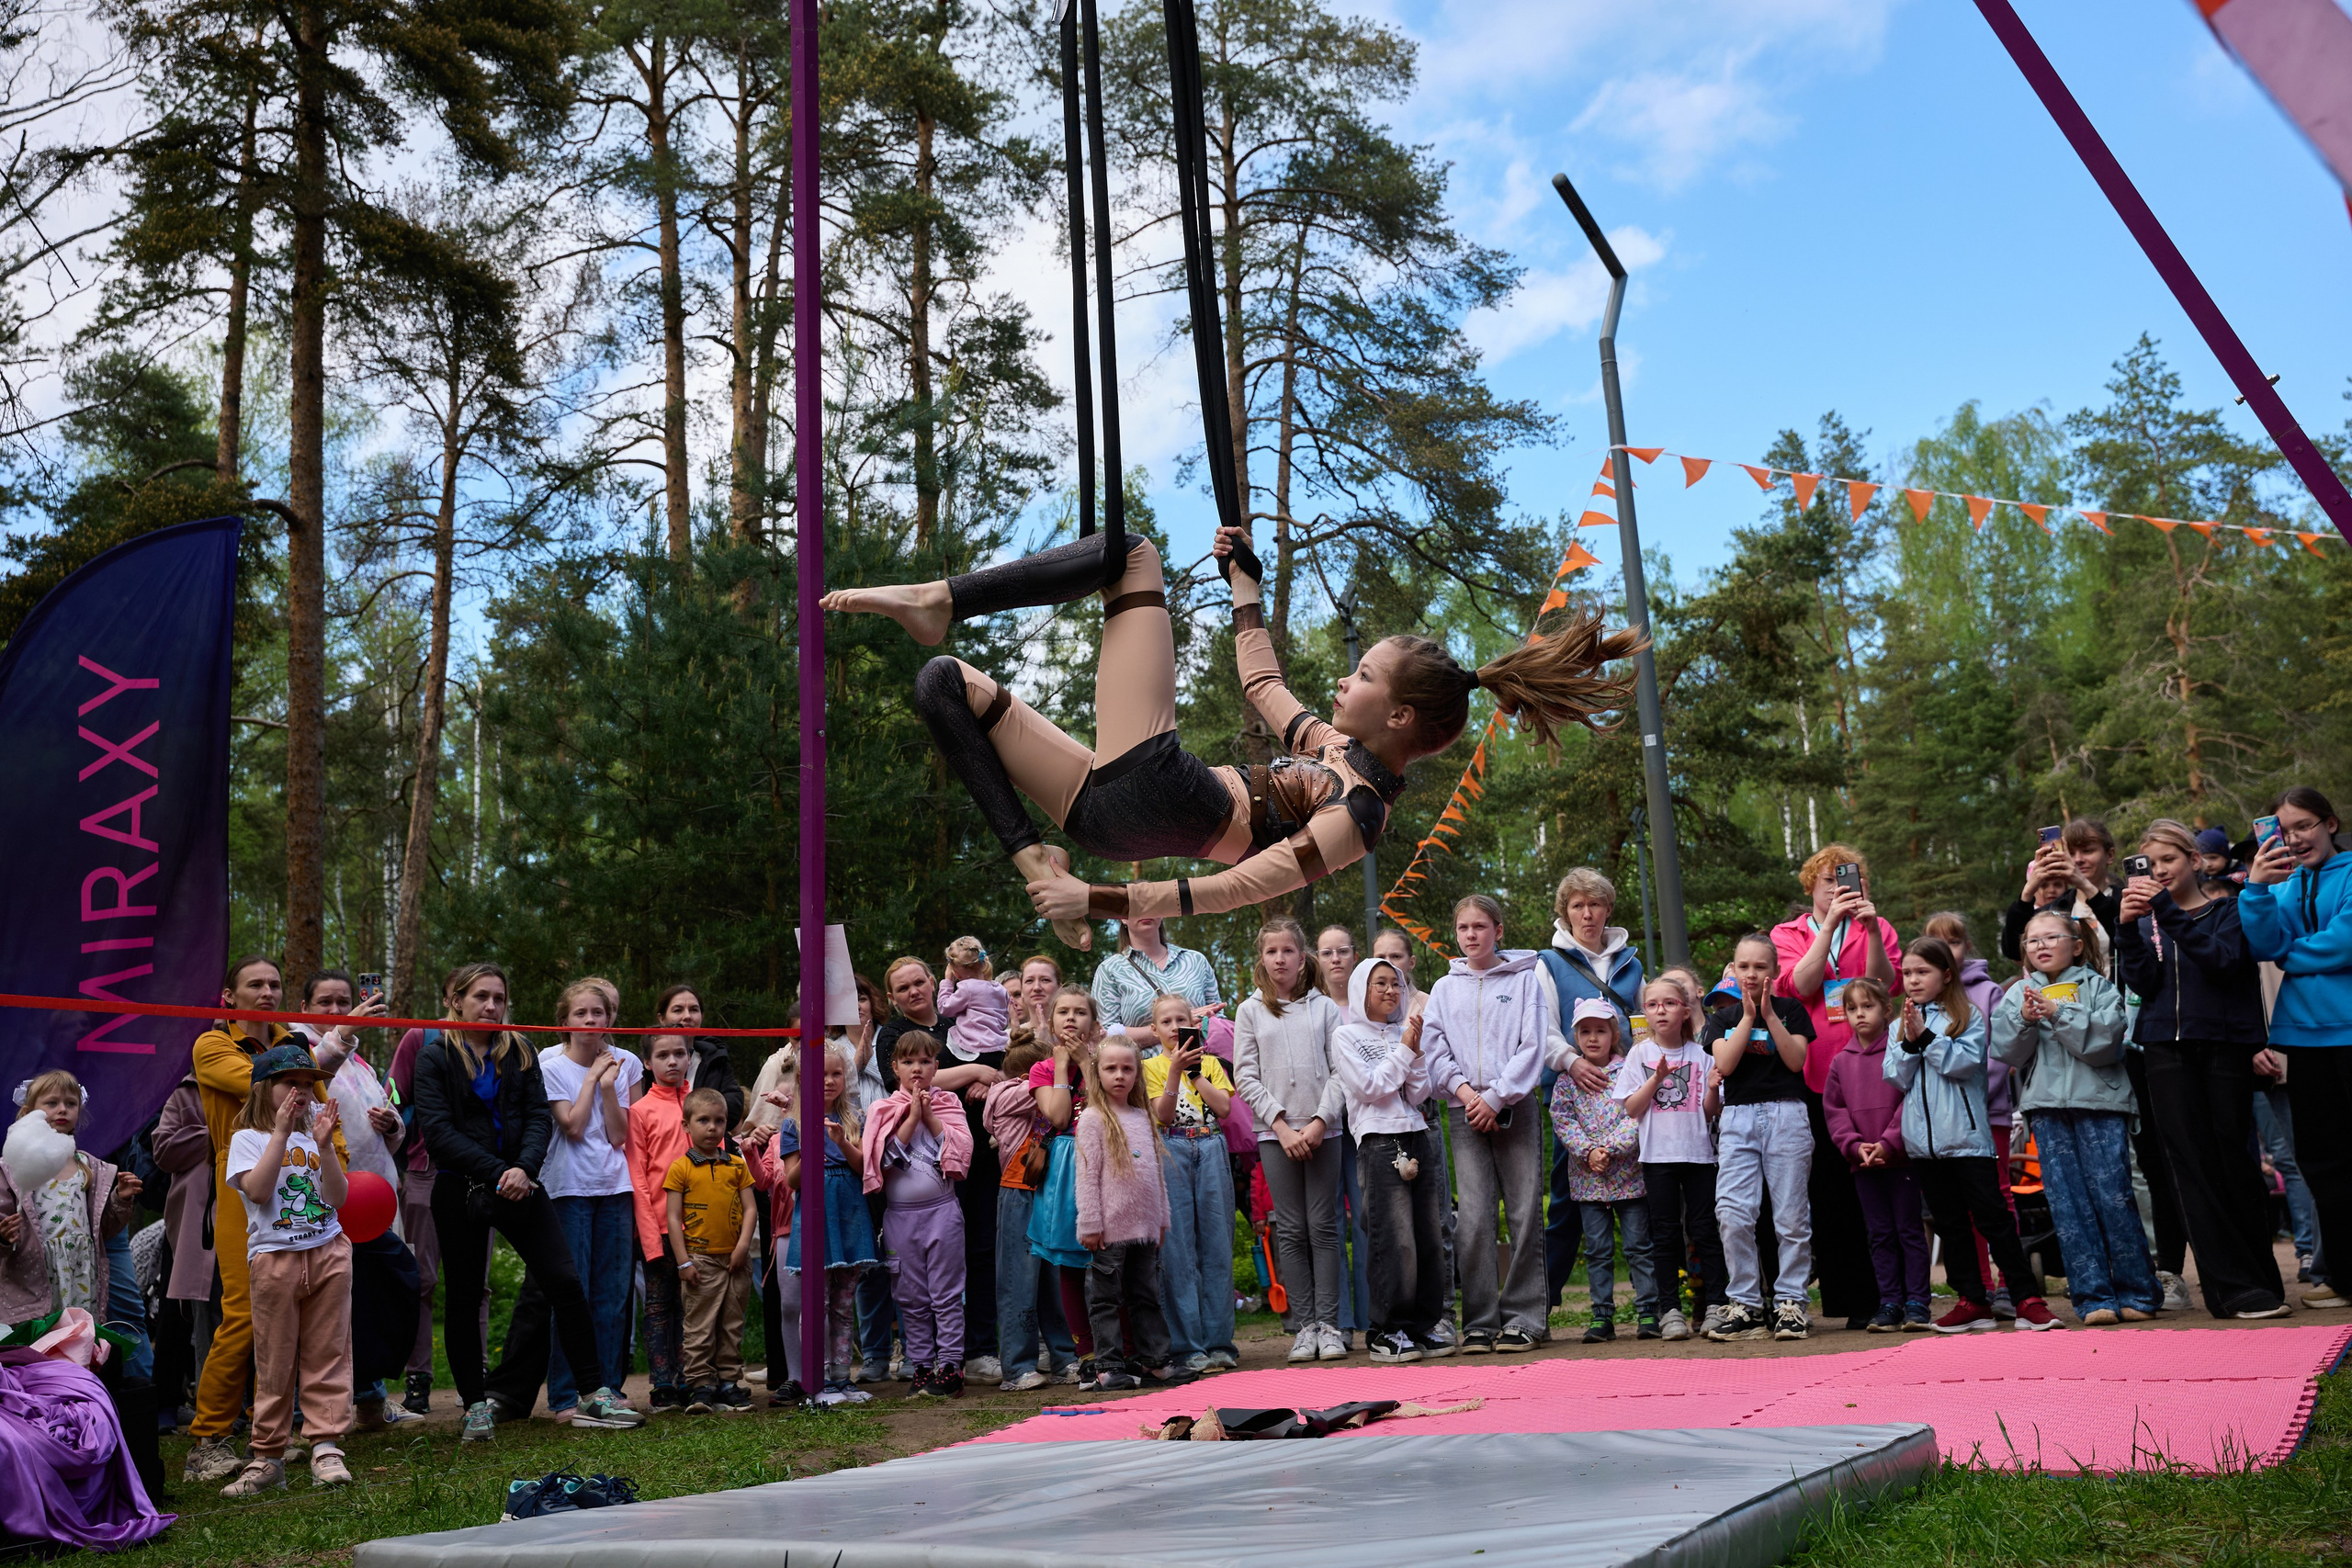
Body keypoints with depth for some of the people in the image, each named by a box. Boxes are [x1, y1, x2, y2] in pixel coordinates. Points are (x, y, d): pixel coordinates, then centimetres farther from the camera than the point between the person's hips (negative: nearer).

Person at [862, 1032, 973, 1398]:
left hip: (941, 1210, -1)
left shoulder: (948, 1104, 5)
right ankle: (920, 1367, 15)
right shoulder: (884, 1110, 5)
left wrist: (931, 1117, -11)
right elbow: (886, 1156, -9)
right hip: (900, 1213, 1)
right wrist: (912, 1117, -12)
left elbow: (960, 1149, -8)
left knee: (946, 1294, 0)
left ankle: (950, 1365, 5)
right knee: (911, 1297, 7)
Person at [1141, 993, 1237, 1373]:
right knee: (1178, 1249, -4)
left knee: (1216, 1245, 3)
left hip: (1211, 1152, 2)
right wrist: (1175, 1070, -17)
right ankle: (1186, 1346, 0)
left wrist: (1194, 1071, -5)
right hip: (1172, 1153, -2)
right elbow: (1163, 1114, -7)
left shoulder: (1210, 1062, 14)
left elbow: (1224, 1106, -1)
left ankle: (1219, 1341, 9)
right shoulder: (1152, 1066, 7)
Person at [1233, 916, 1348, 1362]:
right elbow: (1246, 1078, 2)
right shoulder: (1251, 1011, 7)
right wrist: (1282, 1125, -8)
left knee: (1323, 1226, -1)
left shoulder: (1324, 1007, 8)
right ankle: (1303, 1325, 6)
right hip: (1275, 1132, 0)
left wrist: (1320, 1121, -9)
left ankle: (1328, 1324, 3)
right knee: (1291, 1230, 1)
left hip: (1321, 1131, 0)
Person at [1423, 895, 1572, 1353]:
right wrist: (1462, 1088, -8)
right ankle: (1479, 1322, 1)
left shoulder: (1525, 979, 6)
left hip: (1515, 1106, -2)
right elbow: (1435, 1050, 8)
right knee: (1474, 1217, -4)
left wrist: (1495, 1097, -9)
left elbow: (1533, 1045, -2)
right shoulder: (1444, 988, 15)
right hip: (1465, 1109, 2)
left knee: (1525, 1214, -3)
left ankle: (1524, 1319, 4)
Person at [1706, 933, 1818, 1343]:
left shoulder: (1791, 1010, 8)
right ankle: (1745, 1305, -1)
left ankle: (1790, 1301, 10)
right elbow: (1725, 1063, -4)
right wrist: (1747, 1016, -7)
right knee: (1732, 1214, -10)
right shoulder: (1723, 1017, 12)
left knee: (1791, 1216, 0)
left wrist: (1769, 1016, -10)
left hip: (1786, 1114, -1)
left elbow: (1796, 1060, -5)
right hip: (1738, 1117, 1)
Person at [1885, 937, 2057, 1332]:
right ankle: (1972, 1301, 15)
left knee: (1992, 1217, -5)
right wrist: (1910, 1042, -11)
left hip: (1965, 1134, -5)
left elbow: (1966, 1062, -14)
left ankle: (2028, 1298, 0)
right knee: (1949, 1224, 9)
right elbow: (1897, 1078, 3)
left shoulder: (1968, 1018, 0)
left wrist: (1927, 1037, -17)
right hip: (1922, 1139, 5)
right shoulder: (1900, 1025, 12)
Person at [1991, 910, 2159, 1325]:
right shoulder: (2018, 994, 14)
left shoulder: (2098, 986, 5)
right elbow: (2007, 1052, 4)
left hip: (2099, 1103, -3)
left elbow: (2105, 1041, -10)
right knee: (2067, 1204, 0)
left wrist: (2058, 1014, -17)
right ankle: (2095, 1298, 5)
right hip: (2047, 1107, 3)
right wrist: (2024, 1019, -13)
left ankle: (2138, 1294, 8)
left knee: (2112, 1196, -5)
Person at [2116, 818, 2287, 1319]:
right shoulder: (2149, 919, 13)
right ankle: (2236, 1287, -3)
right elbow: (2143, 981, 0)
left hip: (2224, 1044, -2)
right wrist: (2129, 927, -14)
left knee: (2233, 1158, -3)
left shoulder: (2228, 910, 5)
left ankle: (2261, 1278, 13)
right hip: (2168, 1048, 2)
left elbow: (2225, 959, -15)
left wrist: (2167, 910, -21)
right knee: (2194, 1165, -5)